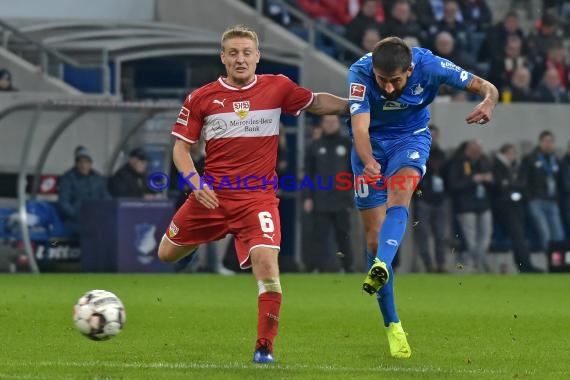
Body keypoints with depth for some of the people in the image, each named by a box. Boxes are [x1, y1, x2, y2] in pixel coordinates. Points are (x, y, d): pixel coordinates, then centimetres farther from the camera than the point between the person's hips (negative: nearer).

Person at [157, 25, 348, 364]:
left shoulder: (277, 88, -1)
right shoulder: (202, 98, -1)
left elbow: (317, 103, 14)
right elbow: (181, 146, 4)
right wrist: (196, 183, -11)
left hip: (258, 198, -2)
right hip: (212, 195, 2)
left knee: (267, 263, -22)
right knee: (167, 254, 13)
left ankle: (265, 347, -14)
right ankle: (198, 239, 52)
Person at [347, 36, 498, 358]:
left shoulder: (429, 65, -24)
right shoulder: (361, 72, -28)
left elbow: (486, 87, -17)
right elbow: (360, 127, -37)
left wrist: (488, 103, -40)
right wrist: (369, 162, -56)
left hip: (411, 137, 0)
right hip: (372, 143, 0)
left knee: (399, 196, -33)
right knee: (375, 236, -4)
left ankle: (381, 268, -55)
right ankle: (392, 325, 6)